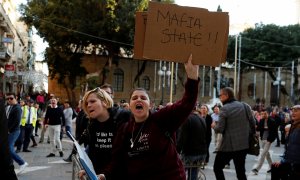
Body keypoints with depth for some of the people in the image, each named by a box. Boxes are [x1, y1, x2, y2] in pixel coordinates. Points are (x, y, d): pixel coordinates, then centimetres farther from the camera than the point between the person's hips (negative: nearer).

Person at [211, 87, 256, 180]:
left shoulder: (224, 109, -12)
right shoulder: (245, 106, 5)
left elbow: (220, 129, -14)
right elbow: (252, 124, 9)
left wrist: (214, 126, 7)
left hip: (228, 145, -6)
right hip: (244, 144, 6)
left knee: (217, 167, 11)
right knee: (241, 170, 14)